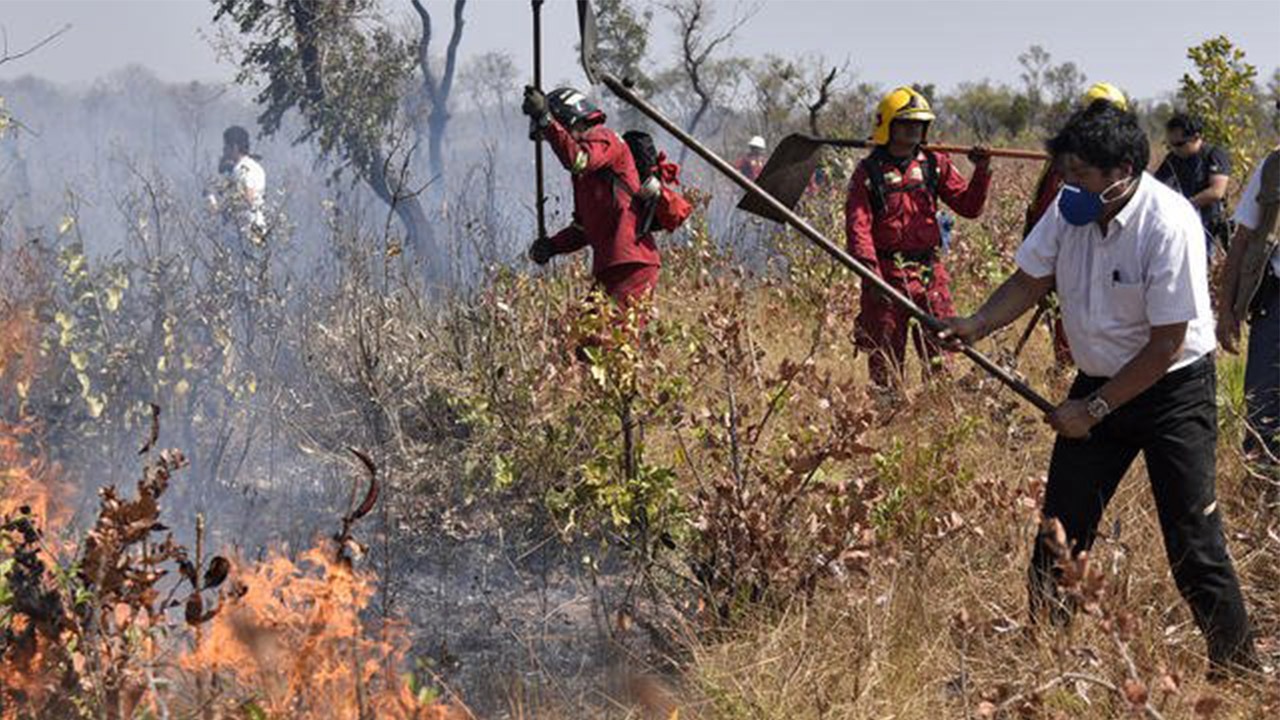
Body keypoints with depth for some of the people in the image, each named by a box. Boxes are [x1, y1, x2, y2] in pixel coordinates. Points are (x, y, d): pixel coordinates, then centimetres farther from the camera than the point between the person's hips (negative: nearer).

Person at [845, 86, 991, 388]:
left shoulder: (935, 165, 9)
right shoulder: (869, 171, -1)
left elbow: (969, 206, 9)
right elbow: (858, 224, -10)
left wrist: (982, 172, -8)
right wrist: (869, 270, -22)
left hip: (930, 271, 3)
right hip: (887, 272, -3)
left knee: (939, 346, 1)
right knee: (885, 354, 3)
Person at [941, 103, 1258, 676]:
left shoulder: (1169, 225, -25)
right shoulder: (1071, 210, -6)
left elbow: (1165, 345, -22)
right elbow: (1030, 280, 7)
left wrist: (1093, 410, -18)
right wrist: (977, 325, -12)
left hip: (1173, 388, -6)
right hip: (1099, 382, 6)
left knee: (1193, 544, -6)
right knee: (1059, 528, 7)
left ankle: (1237, 667, 7)